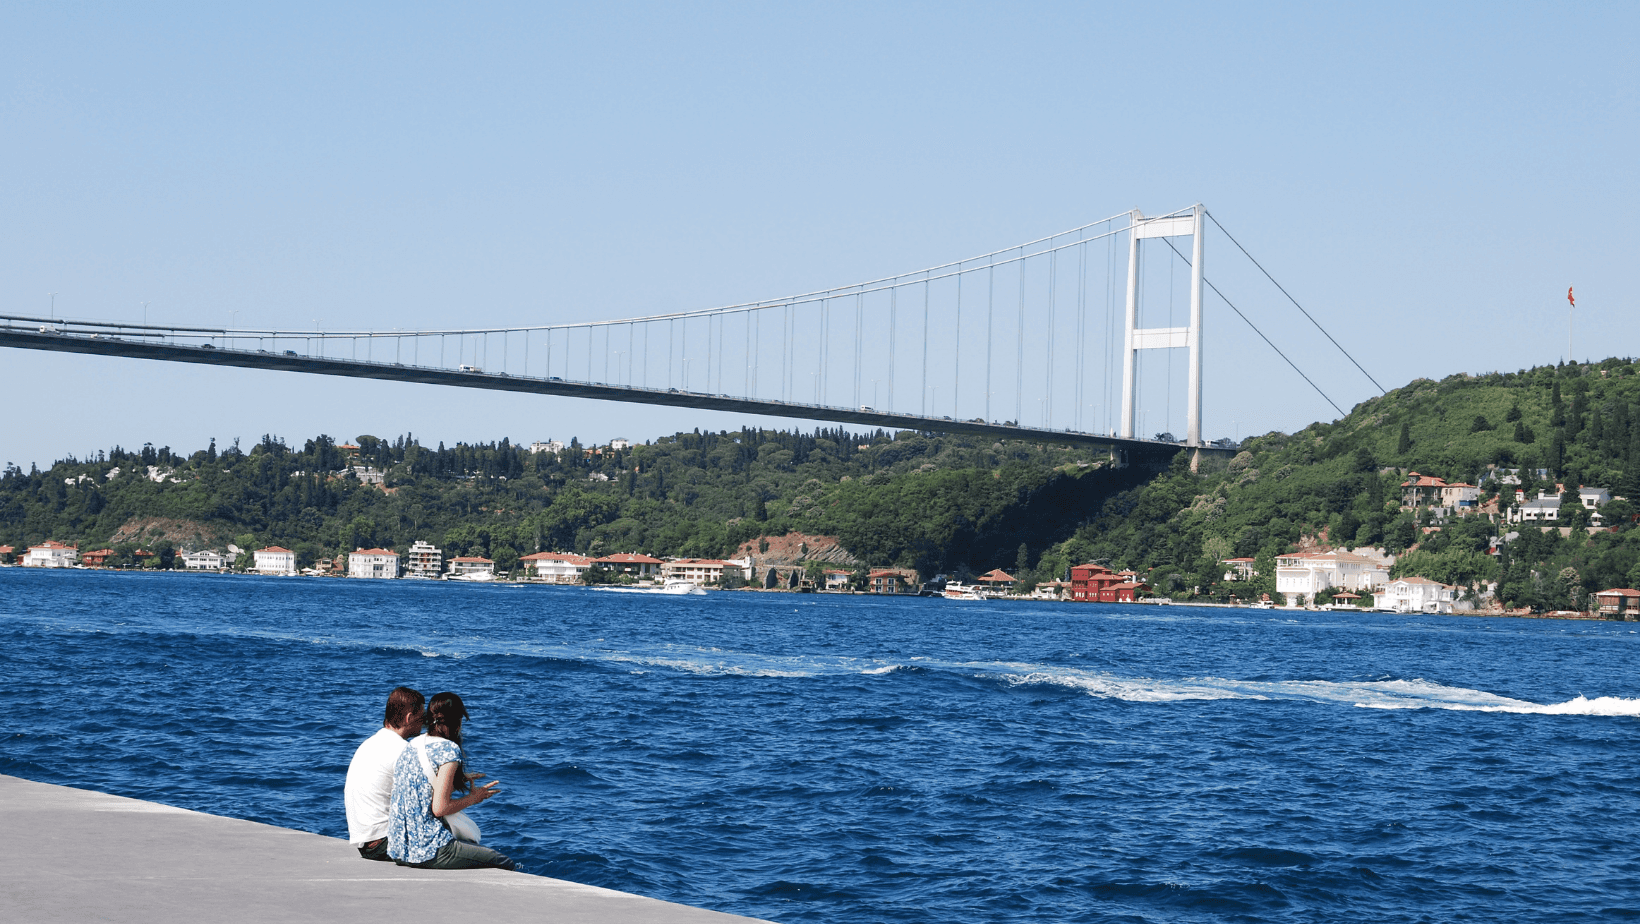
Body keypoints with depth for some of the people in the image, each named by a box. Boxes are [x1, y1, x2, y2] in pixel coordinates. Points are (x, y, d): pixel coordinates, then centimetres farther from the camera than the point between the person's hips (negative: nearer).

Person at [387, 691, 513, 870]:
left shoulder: (411, 746, 11)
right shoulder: (449, 749, -13)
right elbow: (439, 808, -18)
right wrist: (473, 798, -1)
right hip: (428, 852, -9)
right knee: (505, 864, 2)